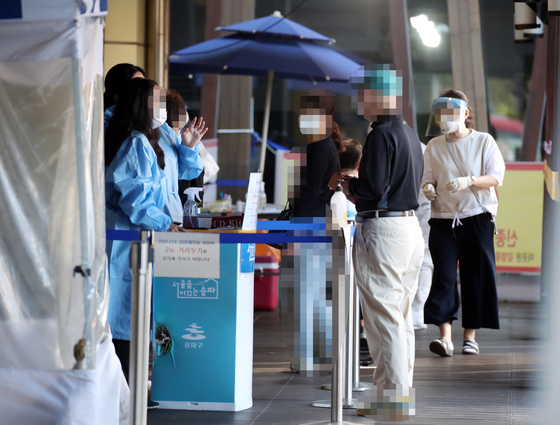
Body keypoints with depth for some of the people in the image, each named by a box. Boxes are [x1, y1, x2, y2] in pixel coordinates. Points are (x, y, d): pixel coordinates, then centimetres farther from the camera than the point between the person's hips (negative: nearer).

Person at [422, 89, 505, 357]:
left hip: (477, 218, -1)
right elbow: (428, 177, 14)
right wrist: (428, 187, -10)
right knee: (444, 275, -10)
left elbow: (496, 176, -5)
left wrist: (468, 181, -22)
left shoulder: (484, 141, 3)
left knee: (476, 278, 1)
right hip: (443, 220, 1)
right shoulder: (434, 147, 10)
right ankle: (445, 337, -15)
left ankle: (470, 336, 11)